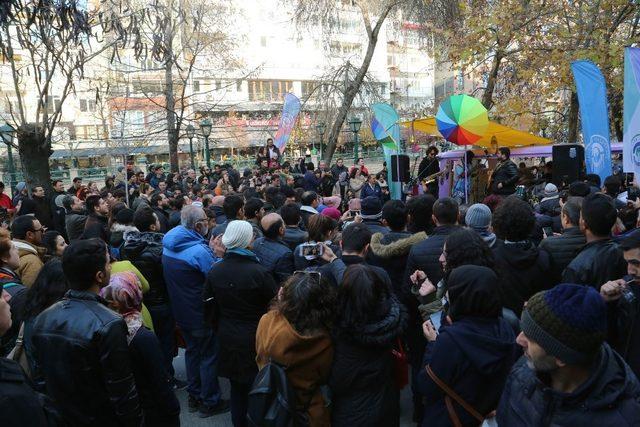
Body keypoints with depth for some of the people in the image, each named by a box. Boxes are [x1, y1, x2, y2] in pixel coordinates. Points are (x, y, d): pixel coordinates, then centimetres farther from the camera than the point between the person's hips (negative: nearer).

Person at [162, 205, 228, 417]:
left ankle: (194, 396, 35)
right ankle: (210, 402, 20)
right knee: (209, 356, 7)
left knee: (192, 351, 22)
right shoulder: (199, 251, -27)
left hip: (181, 311, 8)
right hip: (200, 314, -8)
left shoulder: (169, 244, 0)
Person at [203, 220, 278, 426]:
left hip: (228, 339, 5)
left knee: (237, 387, 20)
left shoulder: (215, 271, -6)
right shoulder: (258, 272, -21)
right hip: (255, 339, -5)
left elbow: (209, 307, 5)